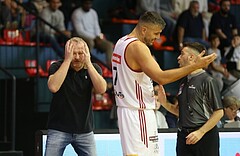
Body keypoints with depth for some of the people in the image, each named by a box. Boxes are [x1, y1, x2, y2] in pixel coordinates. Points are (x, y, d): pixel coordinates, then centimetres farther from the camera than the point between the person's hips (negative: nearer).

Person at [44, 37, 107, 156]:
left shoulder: (93, 69, 2)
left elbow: (101, 89, -16)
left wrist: (88, 63, -17)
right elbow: (53, 87, -24)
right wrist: (67, 60, -21)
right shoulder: (57, 67, -4)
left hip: (85, 130, 2)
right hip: (59, 129, -2)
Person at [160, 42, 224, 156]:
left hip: (205, 137, -7)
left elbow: (219, 112, -10)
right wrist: (164, 103, 6)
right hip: (184, 136, 7)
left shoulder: (208, 81, -7)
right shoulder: (183, 82, 17)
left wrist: (200, 132, -15)